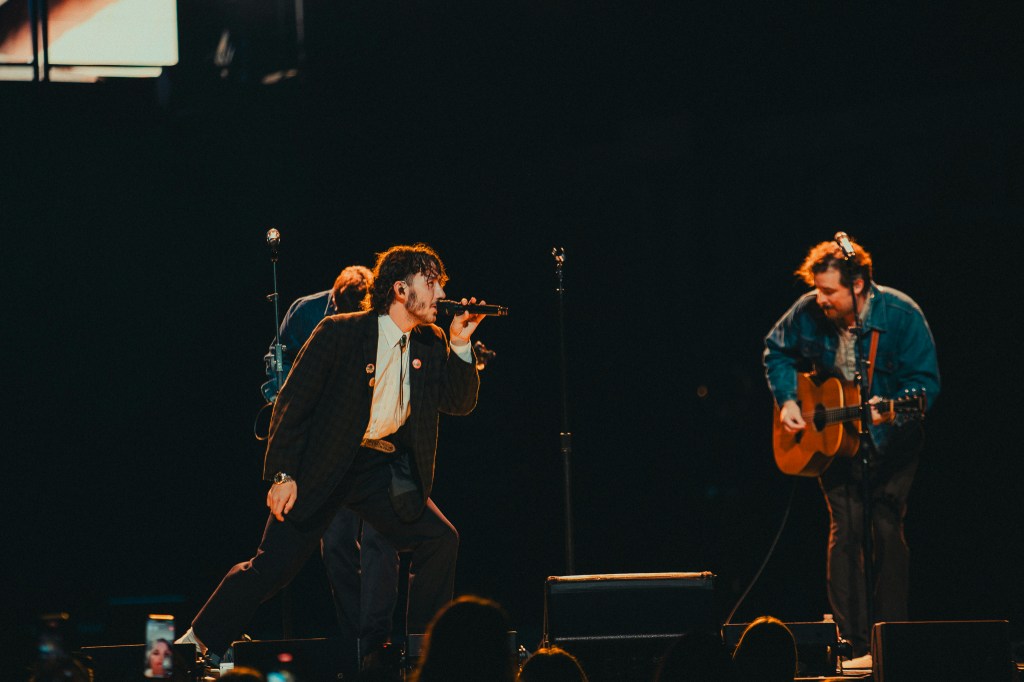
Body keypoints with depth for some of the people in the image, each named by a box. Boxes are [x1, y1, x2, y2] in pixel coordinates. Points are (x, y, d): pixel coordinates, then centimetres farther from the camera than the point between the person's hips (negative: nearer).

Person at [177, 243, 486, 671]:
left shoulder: (430, 345, 2)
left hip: (384, 470, 5)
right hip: (323, 468, -5)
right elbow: (293, 402, -11)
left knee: (439, 540, -7)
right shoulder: (340, 333, -14)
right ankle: (200, 641, 10)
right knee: (273, 566, -6)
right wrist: (283, 475, -16)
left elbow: (459, 404, 2)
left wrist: (460, 346, -12)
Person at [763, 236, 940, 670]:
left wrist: (889, 409, -35)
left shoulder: (900, 316, -19)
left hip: (890, 441, -1)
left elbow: (925, 382, -18)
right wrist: (786, 399, -4)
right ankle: (854, 646, -11)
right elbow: (776, 350, 10)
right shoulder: (808, 313, -11)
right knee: (845, 528, -10)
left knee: (887, 530, 0)